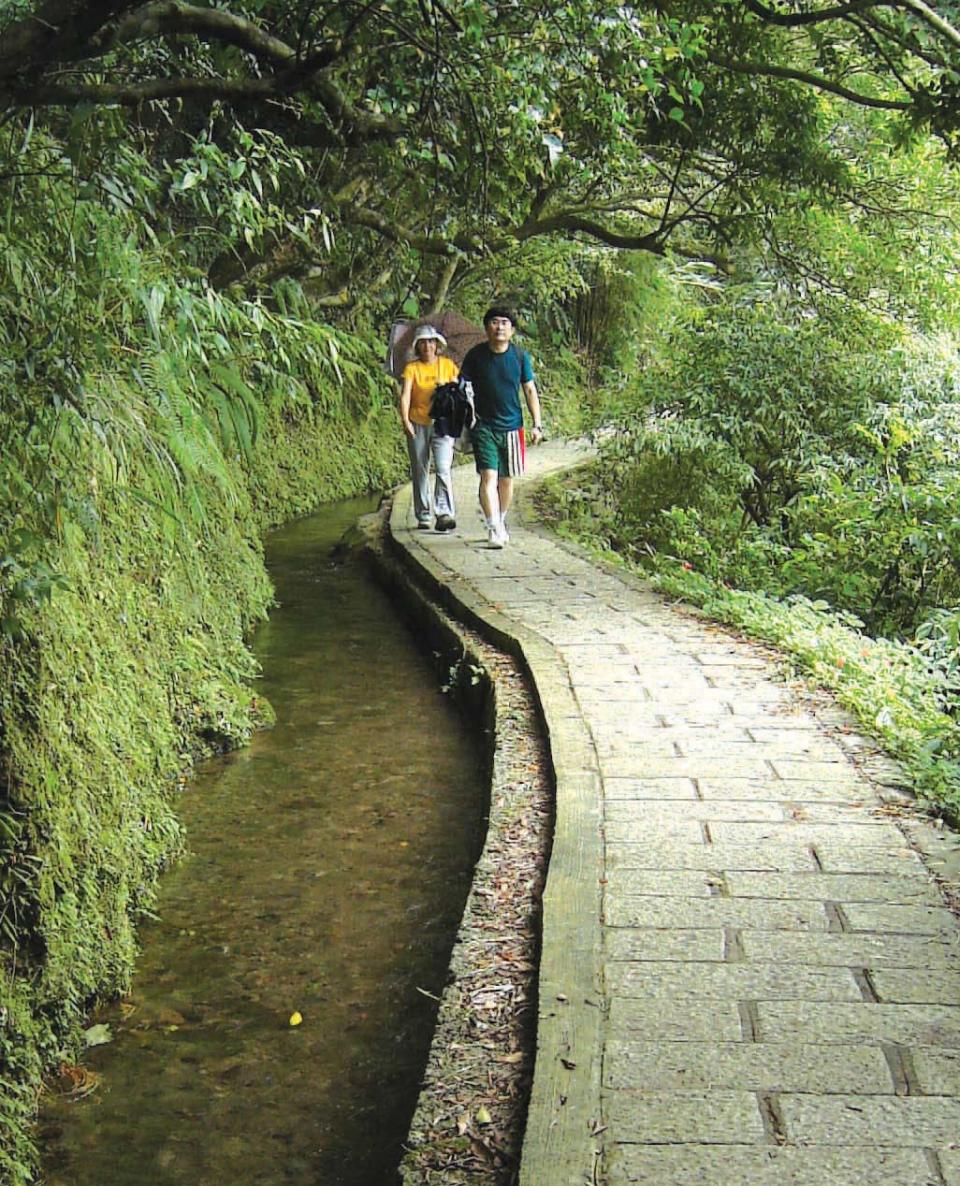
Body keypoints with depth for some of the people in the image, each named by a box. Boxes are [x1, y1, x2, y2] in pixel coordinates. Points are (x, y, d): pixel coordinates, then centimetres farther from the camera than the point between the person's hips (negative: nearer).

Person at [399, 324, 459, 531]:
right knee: (420, 472, 6)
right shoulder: (412, 368, 3)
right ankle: (423, 517, 15)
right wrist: (405, 420, -21)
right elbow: (405, 396, -7)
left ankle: (444, 514, -18)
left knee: (443, 469, -15)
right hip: (417, 425, 1)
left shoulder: (448, 365, 7)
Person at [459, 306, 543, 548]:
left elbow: (530, 390, 7)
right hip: (484, 426, -2)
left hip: (512, 426, 2)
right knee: (488, 476, -13)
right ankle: (493, 529, -16)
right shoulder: (475, 355, -4)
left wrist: (537, 424, 3)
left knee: (507, 479, 10)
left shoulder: (520, 356, 0)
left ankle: (501, 522, 28)